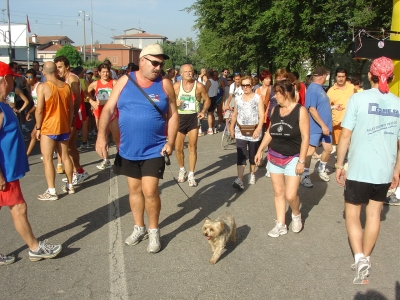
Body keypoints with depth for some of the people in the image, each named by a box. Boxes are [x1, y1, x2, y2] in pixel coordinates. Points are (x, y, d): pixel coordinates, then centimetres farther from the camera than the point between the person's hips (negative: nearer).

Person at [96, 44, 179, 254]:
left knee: (149, 191, -8)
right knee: (134, 189, 14)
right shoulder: (125, 81, -1)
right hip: (128, 149, 3)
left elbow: (173, 115, 0)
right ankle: (139, 228, 33)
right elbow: (108, 109, -3)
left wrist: (171, 142, -10)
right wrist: (101, 135, -16)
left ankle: (154, 231, 15)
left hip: (153, 150, -2)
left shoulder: (164, 84, -3)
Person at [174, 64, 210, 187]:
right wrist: (175, 103, -17)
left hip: (193, 118, -1)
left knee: (192, 147, 3)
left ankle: (191, 174, 13)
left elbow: (207, 100, 6)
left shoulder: (199, 86, -5)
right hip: (179, 118, 1)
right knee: (178, 148, 6)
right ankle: (182, 170, 30)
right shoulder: (176, 86, -3)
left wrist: (204, 111, -11)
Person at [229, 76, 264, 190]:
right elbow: (235, 114, 17)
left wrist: (258, 129, -20)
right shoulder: (238, 99, 8)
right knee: (240, 155, -8)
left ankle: (252, 174, 32)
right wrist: (232, 127, 11)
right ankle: (239, 179, -15)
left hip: (253, 132, -2)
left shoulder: (258, 98, -4)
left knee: (253, 155, 12)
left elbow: (261, 116, -9)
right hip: (240, 132, 2)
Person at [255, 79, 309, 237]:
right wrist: (260, 150, 11)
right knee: (278, 192, 9)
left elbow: (305, 137, -12)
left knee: (290, 195, -7)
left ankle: (296, 215, 25)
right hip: (274, 157, 5)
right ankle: (280, 225, 20)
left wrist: (301, 161, -15)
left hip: (292, 159, -5)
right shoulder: (275, 110, 4)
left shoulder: (300, 111, -11)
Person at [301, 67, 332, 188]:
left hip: (325, 125, 9)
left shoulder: (319, 88, 11)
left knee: (328, 148, 14)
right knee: (310, 150, -2)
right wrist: (323, 125, -23)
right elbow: (312, 110, -23)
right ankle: (305, 175, 8)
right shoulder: (313, 89, -18)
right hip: (316, 127, -9)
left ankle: (321, 169, 35)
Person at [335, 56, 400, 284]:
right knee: (374, 214, 18)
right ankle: (365, 259, 29)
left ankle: (359, 258, -5)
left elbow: (345, 135, -11)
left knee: (352, 214, 11)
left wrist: (339, 165, 0)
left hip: (359, 169, -3)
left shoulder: (358, 98, -11)